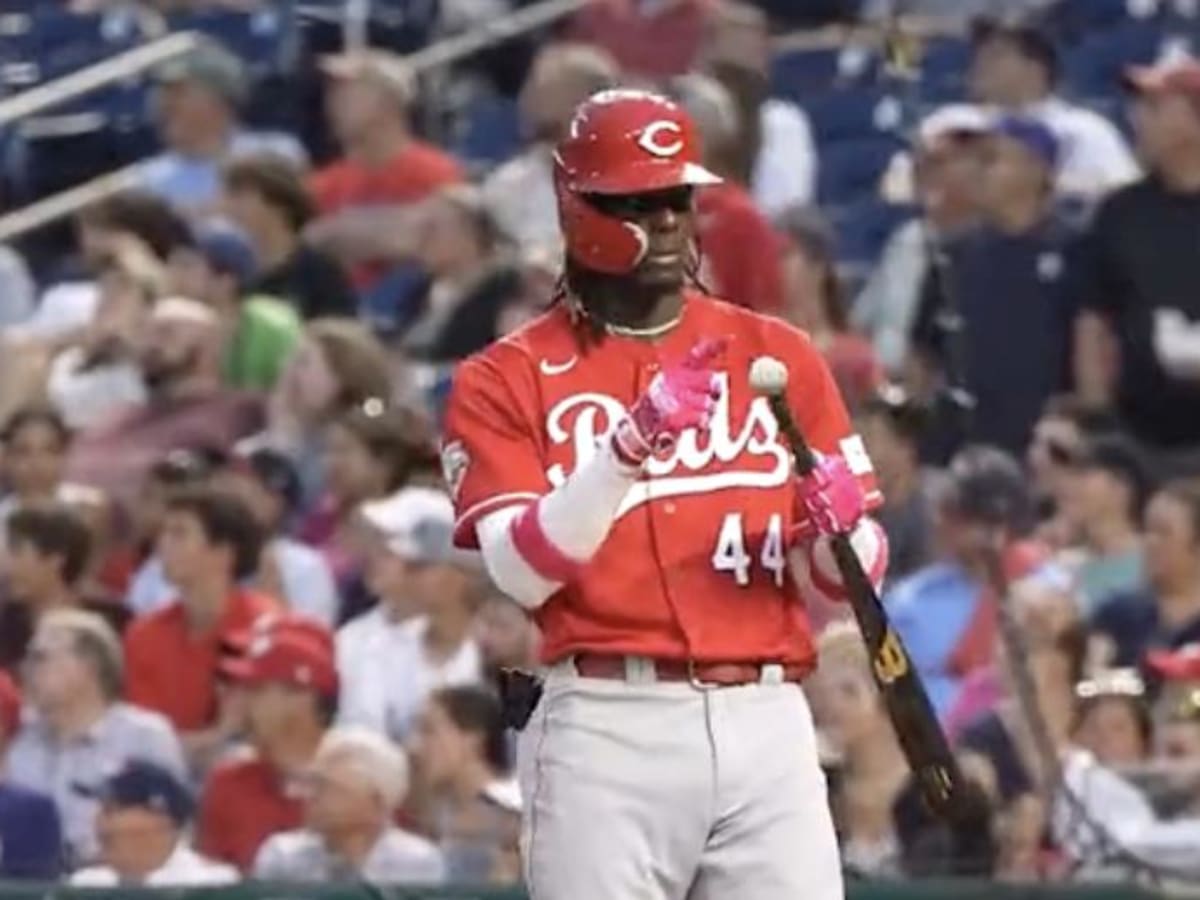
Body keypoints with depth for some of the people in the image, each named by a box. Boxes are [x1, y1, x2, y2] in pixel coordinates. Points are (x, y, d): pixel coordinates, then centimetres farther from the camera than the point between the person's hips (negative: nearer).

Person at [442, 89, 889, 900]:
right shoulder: (508, 379, 6)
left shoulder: (778, 355, 14)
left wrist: (837, 530, -10)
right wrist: (629, 448, -21)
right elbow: (521, 572, -9)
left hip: (767, 721, 3)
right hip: (609, 731, -3)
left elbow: (854, 573, 13)